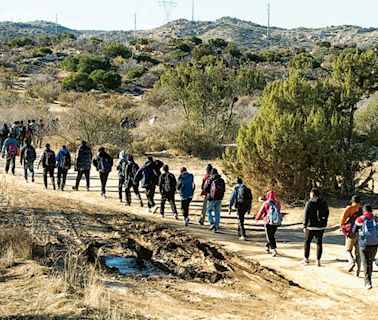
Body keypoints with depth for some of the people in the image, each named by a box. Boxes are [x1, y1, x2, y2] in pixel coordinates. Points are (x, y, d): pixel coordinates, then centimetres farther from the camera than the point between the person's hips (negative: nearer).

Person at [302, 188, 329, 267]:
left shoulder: (309, 203, -9)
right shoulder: (324, 202, 5)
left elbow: (306, 215, -12)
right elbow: (327, 213, 10)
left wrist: (304, 226, -9)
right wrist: (324, 224, 17)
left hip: (311, 226, -4)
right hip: (321, 227, 4)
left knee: (307, 241, 12)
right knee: (319, 243, 7)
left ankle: (306, 259, 18)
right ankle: (318, 260, 4)